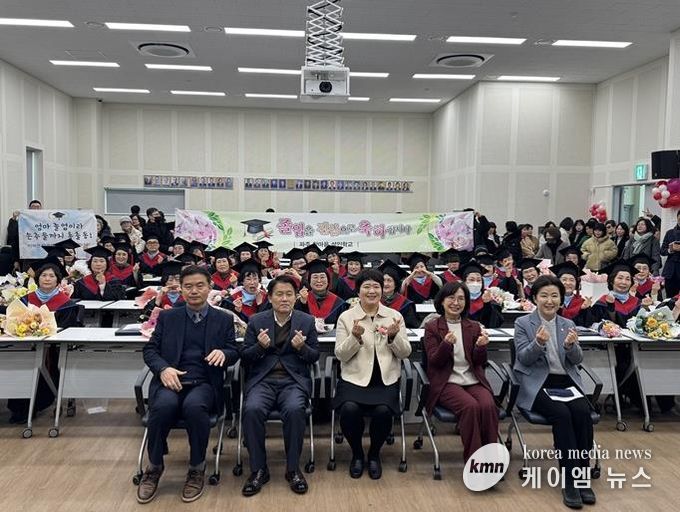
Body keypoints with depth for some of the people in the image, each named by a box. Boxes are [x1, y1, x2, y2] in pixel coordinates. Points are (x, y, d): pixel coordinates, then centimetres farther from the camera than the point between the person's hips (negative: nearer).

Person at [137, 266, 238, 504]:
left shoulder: (224, 319, 11)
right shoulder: (167, 317, 13)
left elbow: (234, 353, 9)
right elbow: (149, 349, 9)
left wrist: (223, 353, -16)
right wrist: (163, 368, -12)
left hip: (204, 383, -1)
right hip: (171, 380, 1)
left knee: (194, 405, -35)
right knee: (164, 405, -34)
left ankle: (197, 469, -12)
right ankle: (154, 468, -7)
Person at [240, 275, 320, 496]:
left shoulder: (307, 321, 8)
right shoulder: (256, 321, 8)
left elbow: (315, 356, 9)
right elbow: (245, 357, 7)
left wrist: (302, 348, -13)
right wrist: (260, 346, -14)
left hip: (294, 380, 0)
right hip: (262, 380, 1)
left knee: (295, 410, -32)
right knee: (252, 409, -30)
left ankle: (293, 468, -12)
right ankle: (258, 469, -12)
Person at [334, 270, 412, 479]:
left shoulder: (395, 316, 7)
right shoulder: (346, 317, 3)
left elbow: (405, 353, 5)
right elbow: (340, 355, -1)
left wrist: (394, 337, -15)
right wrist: (355, 337, -19)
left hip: (386, 379, 1)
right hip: (354, 378, -1)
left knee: (383, 410, -27)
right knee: (350, 409, -28)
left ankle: (374, 454, 5)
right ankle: (357, 454, 4)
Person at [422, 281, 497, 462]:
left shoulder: (474, 327, 14)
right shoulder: (432, 327, 5)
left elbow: (479, 362, 9)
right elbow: (434, 362, -4)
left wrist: (481, 347, -13)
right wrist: (446, 344, -24)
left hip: (474, 381, 3)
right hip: (447, 383, -3)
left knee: (488, 406, -28)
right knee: (470, 406, -31)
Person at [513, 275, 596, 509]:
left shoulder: (568, 325, 12)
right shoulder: (523, 323, 1)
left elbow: (577, 360, 4)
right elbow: (524, 358, -8)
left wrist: (570, 345, -19)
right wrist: (539, 343, -28)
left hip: (567, 382, 4)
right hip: (538, 384, -4)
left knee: (583, 412, -26)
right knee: (562, 414, -30)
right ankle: (570, 480, -21)